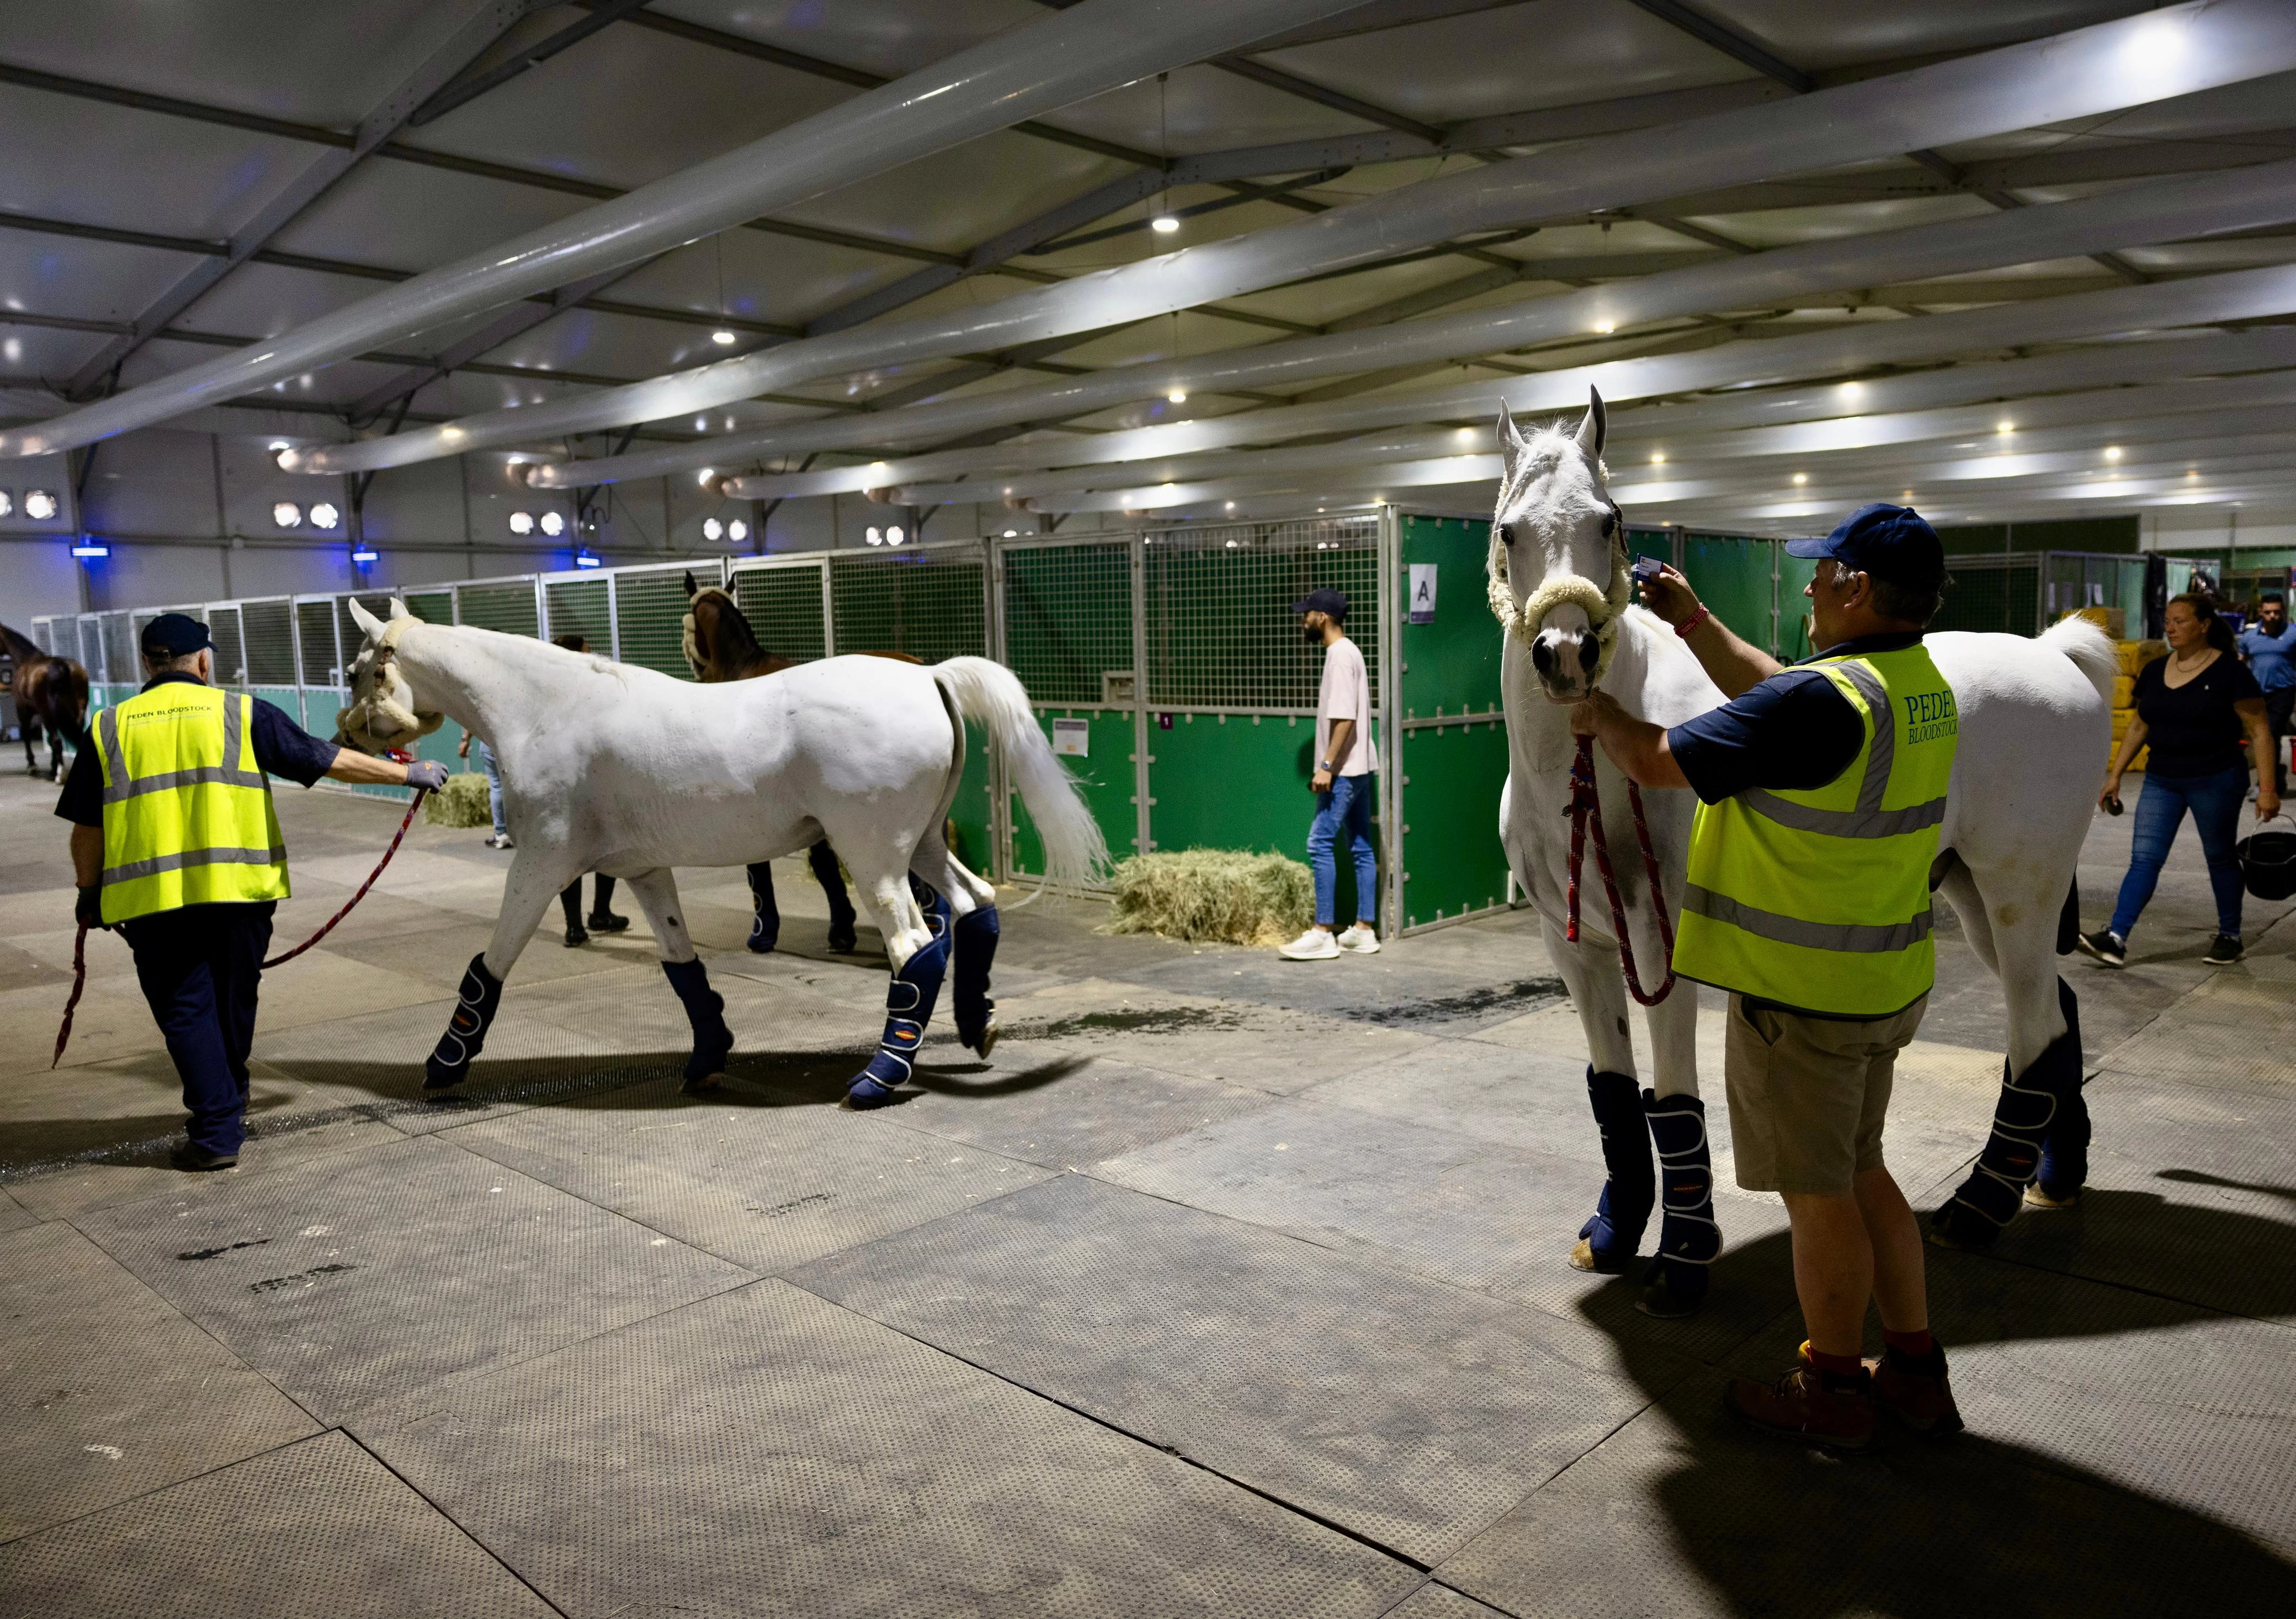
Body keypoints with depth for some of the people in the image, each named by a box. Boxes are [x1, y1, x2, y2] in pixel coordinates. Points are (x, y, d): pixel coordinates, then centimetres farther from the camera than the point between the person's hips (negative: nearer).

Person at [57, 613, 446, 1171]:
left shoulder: (109, 729, 7)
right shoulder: (241, 713, 3)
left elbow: (86, 829, 9)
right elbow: (332, 760, 3)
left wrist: (89, 893, 22)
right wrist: (409, 774, 13)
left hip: (150, 896, 0)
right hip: (238, 888, 0)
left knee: (185, 1009, 7)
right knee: (232, 1002, 18)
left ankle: (217, 1131, 3)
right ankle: (228, 1102, 37)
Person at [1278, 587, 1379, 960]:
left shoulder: (1340, 654, -15)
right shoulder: (1346, 651, 16)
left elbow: (1345, 718, -22)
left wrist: (1326, 766, -22)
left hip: (1343, 771, -10)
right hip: (1356, 770, 10)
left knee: (1320, 844, -9)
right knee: (1360, 847, 9)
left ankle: (1323, 933, -7)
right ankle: (1364, 931, 14)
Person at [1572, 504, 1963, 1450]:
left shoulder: (1822, 701, -25)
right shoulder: (1922, 688, 5)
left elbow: (1657, 763, -20)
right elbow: (1772, 692, 19)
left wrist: (1599, 716, 0)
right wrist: (1692, 622, 20)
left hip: (1801, 994, -9)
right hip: (1887, 983, 9)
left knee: (1817, 1191, 7)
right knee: (1858, 1171, 22)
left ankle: (1834, 1393, 24)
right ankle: (1916, 1374, 33)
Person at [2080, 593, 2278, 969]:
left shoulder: (2229, 673, -9)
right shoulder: (2153, 672, 6)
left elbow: (2260, 730, -9)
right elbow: (2139, 726, 15)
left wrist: (2267, 787, -14)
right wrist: (2115, 775, 12)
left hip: (2216, 780, -4)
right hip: (2161, 781, 5)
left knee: (2220, 858, 10)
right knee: (2144, 859, -3)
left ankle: (2229, 936, 26)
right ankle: (2115, 940, -11)